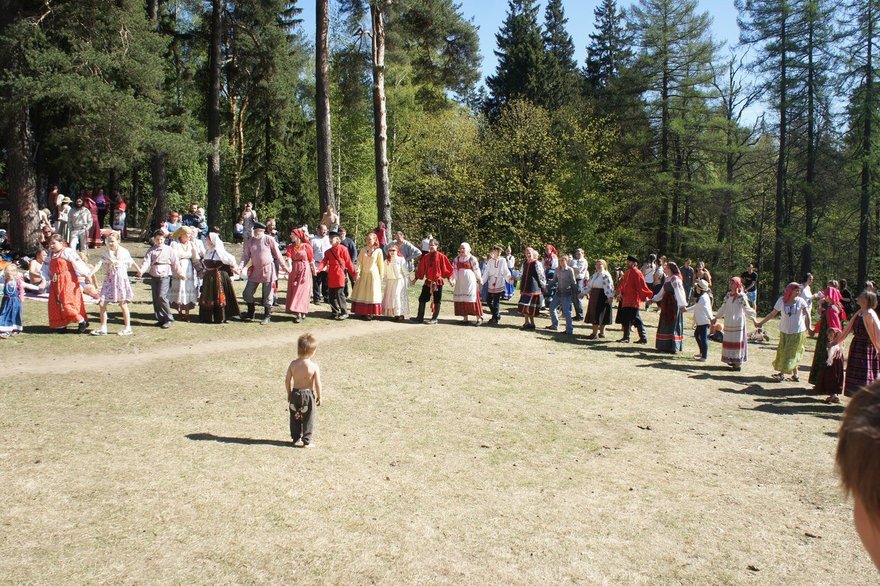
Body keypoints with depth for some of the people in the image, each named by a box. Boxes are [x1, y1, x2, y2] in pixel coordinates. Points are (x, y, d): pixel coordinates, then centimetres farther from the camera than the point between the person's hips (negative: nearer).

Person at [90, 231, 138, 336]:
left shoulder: (124, 252, -4)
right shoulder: (106, 253, 3)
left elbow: (131, 262, 11)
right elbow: (99, 264, -7)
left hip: (121, 279, -4)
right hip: (109, 280, 4)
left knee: (123, 304, 2)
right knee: (102, 304, 0)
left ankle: (127, 328, 12)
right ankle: (103, 328, 12)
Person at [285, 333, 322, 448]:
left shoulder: (293, 364, -7)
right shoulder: (314, 367, -17)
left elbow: (287, 381, -1)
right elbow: (318, 384, -14)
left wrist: (289, 394, 13)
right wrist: (319, 397, 1)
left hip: (295, 394, 3)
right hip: (308, 395, -3)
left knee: (295, 418, 18)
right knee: (308, 420, 9)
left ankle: (296, 439, 26)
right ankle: (306, 441, 12)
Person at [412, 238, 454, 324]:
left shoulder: (441, 256, -7)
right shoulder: (425, 257, 4)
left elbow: (449, 268, -2)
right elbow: (421, 269, 9)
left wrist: (449, 278, -7)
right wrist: (416, 279, 10)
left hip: (438, 282, -4)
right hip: (428, 282, 4)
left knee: (436, 300, 3)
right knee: (422, 299, 6)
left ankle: (434, 318, 12)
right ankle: (420, 317, 14)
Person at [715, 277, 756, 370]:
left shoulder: (741, 296, -10)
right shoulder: (728, 295, 8)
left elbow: (747, 309, -13)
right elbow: (723, 308, 15)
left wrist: (754, 320, -18)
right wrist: (716, 318, 17)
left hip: (738, 322, -6)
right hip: (728, 322, 6)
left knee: (737, 341, -2)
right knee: (728, 341, 9)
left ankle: (738, 363, 3)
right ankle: (732, 360, 20)